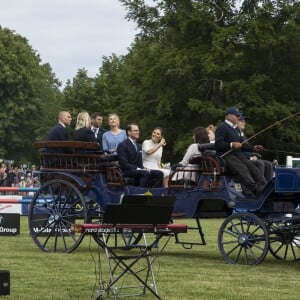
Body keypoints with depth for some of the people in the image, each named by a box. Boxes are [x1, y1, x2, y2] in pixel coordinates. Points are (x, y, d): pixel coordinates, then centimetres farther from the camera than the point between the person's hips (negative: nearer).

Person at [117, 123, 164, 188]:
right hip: (127, 172, -8)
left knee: (159, 173, -13)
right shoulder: (122, 145, -3)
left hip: (138, 170, 8)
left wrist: (143, 168, -1)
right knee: (145, 173, -36)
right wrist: (138, 169, -21)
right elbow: (124, 163, -13)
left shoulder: (139, 146, 23)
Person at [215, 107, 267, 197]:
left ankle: (264, 186, -27)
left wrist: (253, 148, 18)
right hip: (226, 155, -9)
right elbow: (218, 144, -15)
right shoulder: (222, 127, -4)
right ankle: (255, 190, -48)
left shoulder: (234, 129, 26)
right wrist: (231, 145, -26)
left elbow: (240, 145, 32)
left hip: (238, 155, 9)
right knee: (242, 169, -31)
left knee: (253, 167, -13)